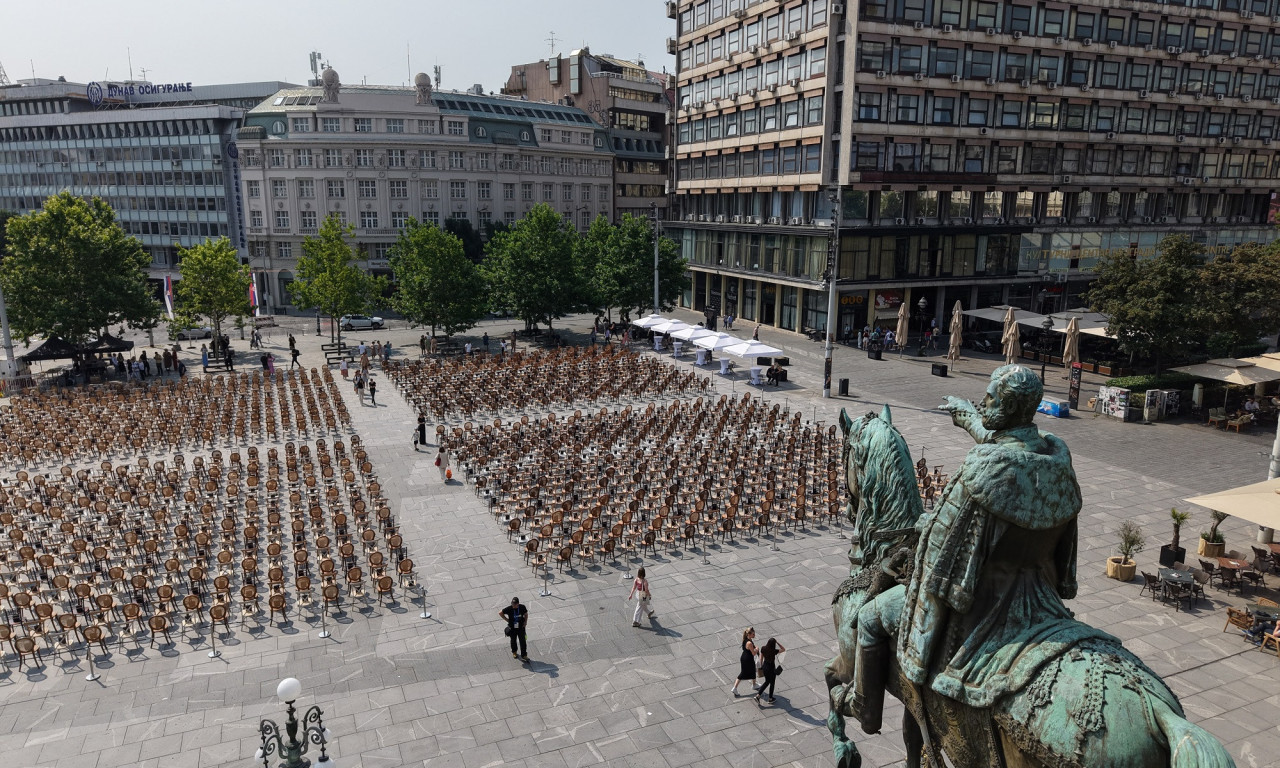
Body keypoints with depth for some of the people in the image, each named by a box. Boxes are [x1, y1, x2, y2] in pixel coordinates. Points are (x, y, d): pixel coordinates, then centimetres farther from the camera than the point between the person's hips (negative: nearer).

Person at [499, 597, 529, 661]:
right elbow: (500, 613, -8)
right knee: (513, 641, 19)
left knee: (523, 641, 4)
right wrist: (506, 619, -7)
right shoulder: (509, 609, -21)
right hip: (512, 628, 0)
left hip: (521, 627, 0)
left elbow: (526, 614, 4)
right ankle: (514, 652, 44)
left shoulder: (522, 607, -16)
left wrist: (525, 621, -6)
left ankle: (524, 655, 17)